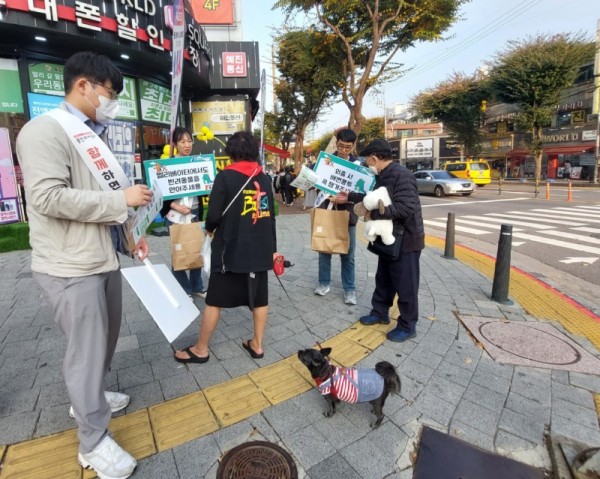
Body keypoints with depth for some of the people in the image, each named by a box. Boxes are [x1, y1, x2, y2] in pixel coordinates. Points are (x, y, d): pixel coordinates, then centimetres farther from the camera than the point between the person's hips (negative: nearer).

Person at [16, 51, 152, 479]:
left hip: (104, 258, 9)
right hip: (69, 266, -9)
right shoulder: (45, 129, -12)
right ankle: (94, 442, 21)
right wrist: (122, 199, -21)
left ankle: (89, 396, 46)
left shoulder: (94, 135, 15)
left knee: (107, 337, 21)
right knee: (87, 349, 2)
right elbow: (49, 197, -23)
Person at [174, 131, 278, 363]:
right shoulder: (264, 179, 6)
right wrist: (273, 248, 18)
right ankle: (257, 344, 26)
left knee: (214, 300, 8)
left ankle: (200, 349, 21)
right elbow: (270, 216, 10)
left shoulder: (225, 177, -9)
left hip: (231, 249, -4)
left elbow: (214, 215, -13)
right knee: (259, 298, 14)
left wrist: (209, 229, 10)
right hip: (260, 249, 5)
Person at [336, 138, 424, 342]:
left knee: (405, 285, 3)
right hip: (389, 238, 10)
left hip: (405, 240, -10)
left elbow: (406, 208, -31)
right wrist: (349, 197, 21)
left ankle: (407, 326, 18)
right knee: (383, 280, 21)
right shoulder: (383, 176, 9)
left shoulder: (402, 176, -22)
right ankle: (379, 313, 38)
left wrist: (374, 213, -26)